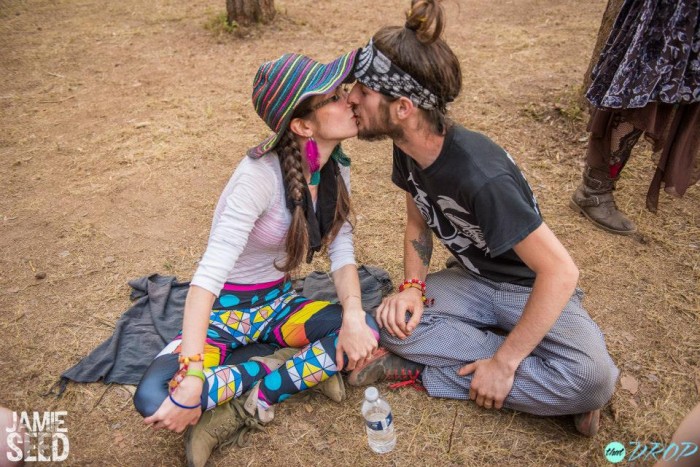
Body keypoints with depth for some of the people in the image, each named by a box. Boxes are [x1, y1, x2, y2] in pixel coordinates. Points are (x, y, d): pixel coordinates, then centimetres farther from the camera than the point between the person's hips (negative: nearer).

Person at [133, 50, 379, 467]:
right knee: (156, 399, -30)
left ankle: (250, 403, -13)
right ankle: (289, 369, -14)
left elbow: (342, 251, -6)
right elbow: (209, 274, -32)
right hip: (225, 309, -5)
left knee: (367, 332, -22)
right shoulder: (261, 175, -27)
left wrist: (353, 314, -24)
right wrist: (191, 379, -36)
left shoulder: (336, 167, -6)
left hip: (277, 303, 5)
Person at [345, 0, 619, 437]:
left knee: (593, 378, -32)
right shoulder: (408, 151, -11)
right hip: (472, 280, 5)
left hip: (533, 287, -5)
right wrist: (413, 287, -14)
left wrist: (504, 363, -24)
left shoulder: (480, 174, -34)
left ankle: (427, 370, -18)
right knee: (394, 323, -21)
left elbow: (561, 271, -30)